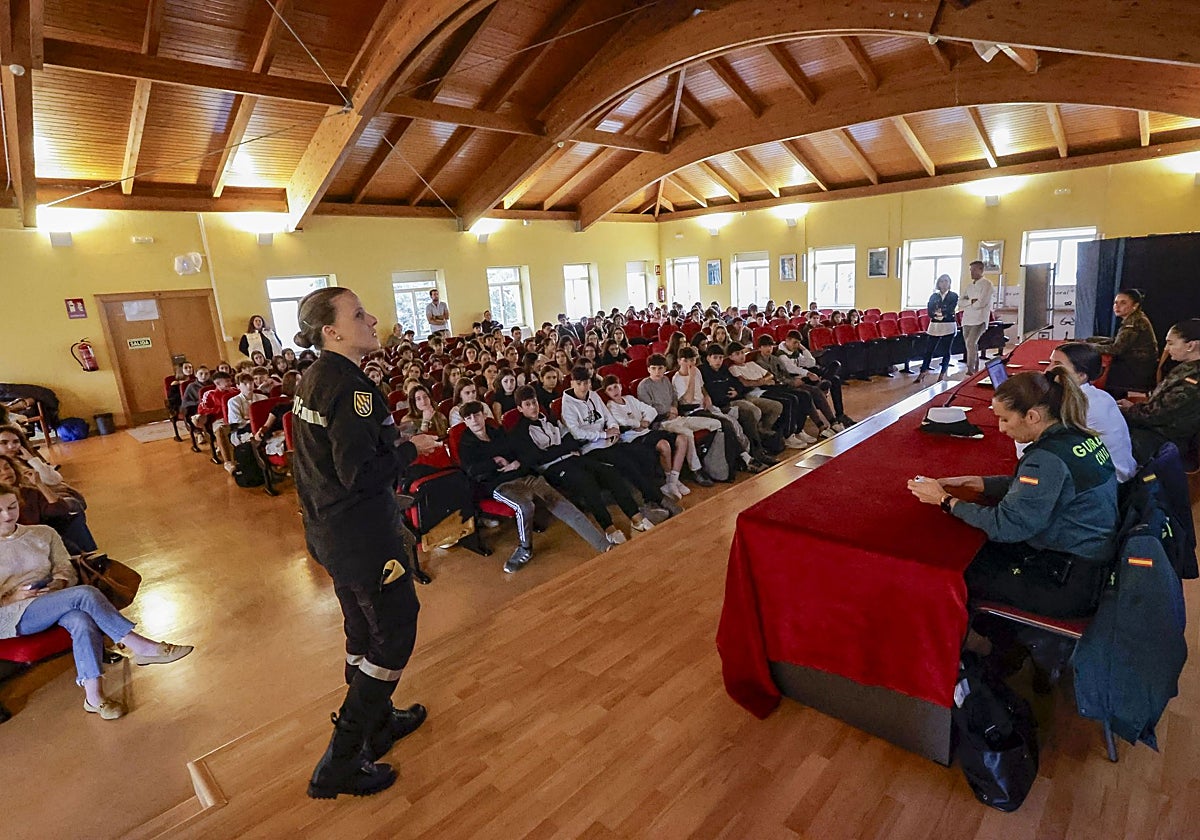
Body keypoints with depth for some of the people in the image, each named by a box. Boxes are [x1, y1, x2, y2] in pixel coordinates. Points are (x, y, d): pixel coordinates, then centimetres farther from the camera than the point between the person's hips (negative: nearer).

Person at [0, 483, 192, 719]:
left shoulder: (43, 534, 15)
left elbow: (66, 570, 11)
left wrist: (58, 583, -10)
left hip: (51, 602, 3)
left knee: (84, 622, -34)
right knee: (85, 594, -32)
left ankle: (94, 696, -34)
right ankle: (140, 646, -30)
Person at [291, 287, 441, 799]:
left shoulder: (313, 378, 7)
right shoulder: (350, 387, -23)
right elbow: (359, 473, -27)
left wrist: (394, 444, 10)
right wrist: (411, 449, -14)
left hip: (327, 527, 10)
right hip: (362, 534, -10)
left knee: (364, 631, 23)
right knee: (394, 635, 5)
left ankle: (379, 723, 42)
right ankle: (340, 763, 15)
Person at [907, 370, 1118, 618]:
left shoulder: (1049, 458, -29)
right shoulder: (1076, 435, 0)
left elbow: (1004, 525, -24)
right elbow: (1026, 486, 11)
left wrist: (945, 500, -12)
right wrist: (968, 482, 3)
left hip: (1070, 585, -9)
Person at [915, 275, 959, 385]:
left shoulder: (954, 296, 2)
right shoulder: (933, 296, 9)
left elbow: (950, 310, -11)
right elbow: (929, 312, -2)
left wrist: (938, 312, -12)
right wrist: (939, 314, -16)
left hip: (949, 327, -2)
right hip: (934, 326, 2)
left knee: (946, 351, 4)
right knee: (929, 350, 1)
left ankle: (942, 374, 12)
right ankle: (922, 372, 5)